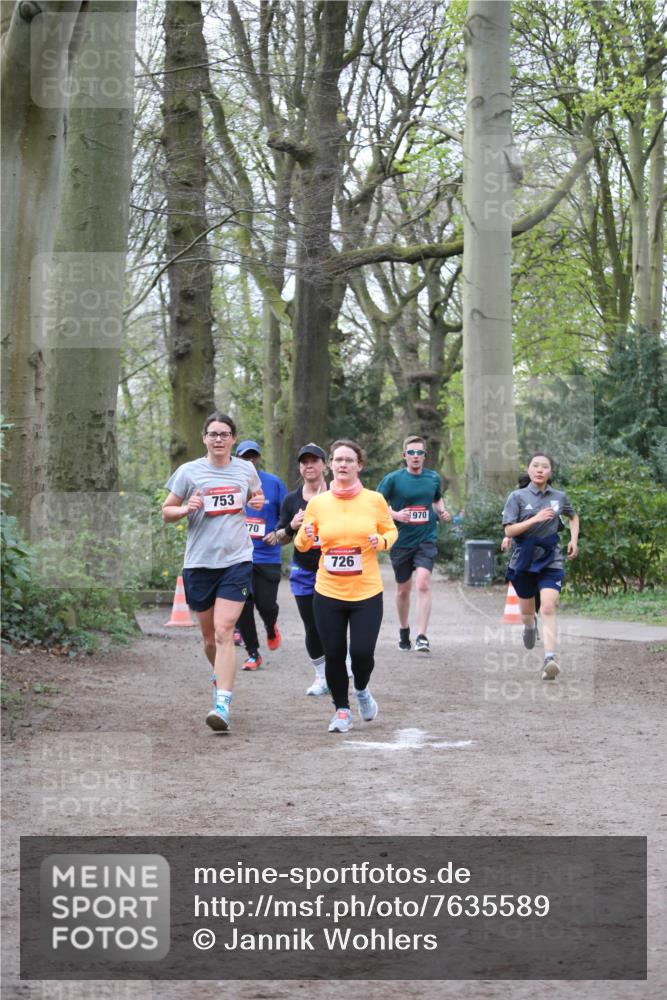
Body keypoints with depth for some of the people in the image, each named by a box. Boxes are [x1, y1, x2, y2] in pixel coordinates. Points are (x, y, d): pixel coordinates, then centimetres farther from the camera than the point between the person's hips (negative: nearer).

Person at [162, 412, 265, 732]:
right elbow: (166, 511, 5)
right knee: (209, 637, 11)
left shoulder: (246, 470, 6)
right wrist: (186, 509, -16)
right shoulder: (189, 471, -1)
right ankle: (221, 676, 42)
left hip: (236, 561, -1)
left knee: (223, 632, -15)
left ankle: (222, 705, -20)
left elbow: (256, 496, 26)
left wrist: (258, 502, 2)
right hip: (199, 562, 1)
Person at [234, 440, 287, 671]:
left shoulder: (274, 483, 2)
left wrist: (277, 534, -10)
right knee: (242, 607, 0)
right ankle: (252, 653, 15)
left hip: (268, 557, -1)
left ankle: (271, 628, 33)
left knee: (266, 604, -3)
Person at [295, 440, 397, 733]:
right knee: (334, 654, 1)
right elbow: (301, 544, 9)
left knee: (362, 652, -9)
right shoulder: (317, 503, 0)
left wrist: (381, 541, -10)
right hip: (328, 593, 1)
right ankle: (342, 710, 22)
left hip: (367, 592, -1)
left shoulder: (375, 500, -1)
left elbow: (391, 531, 12)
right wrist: (306, 536, -14)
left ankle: (362, 690, 26)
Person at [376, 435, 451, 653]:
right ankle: (404, 631, 34)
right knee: (403, 589, 12)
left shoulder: (433, 478, 4)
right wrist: (396, 515, -18)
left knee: (423, 584, -18)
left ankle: (422, 636, -19)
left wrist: (442, 512, 2)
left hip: (427, 539, 0)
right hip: (401, 542, 0)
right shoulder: (393, 479, -4)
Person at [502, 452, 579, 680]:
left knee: (548, 607, -18)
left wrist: (574, 540, 7)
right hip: (524, 559, 0)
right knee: (527, 610, 16)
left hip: (551, 561, 0)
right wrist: (535, 519, -22)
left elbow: (573, 517, 23)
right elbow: (509, 531, -11)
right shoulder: (517, 496, -5)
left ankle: (550, 658, -26)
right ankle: (530, 626, 54)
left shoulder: (559, 497, 3)